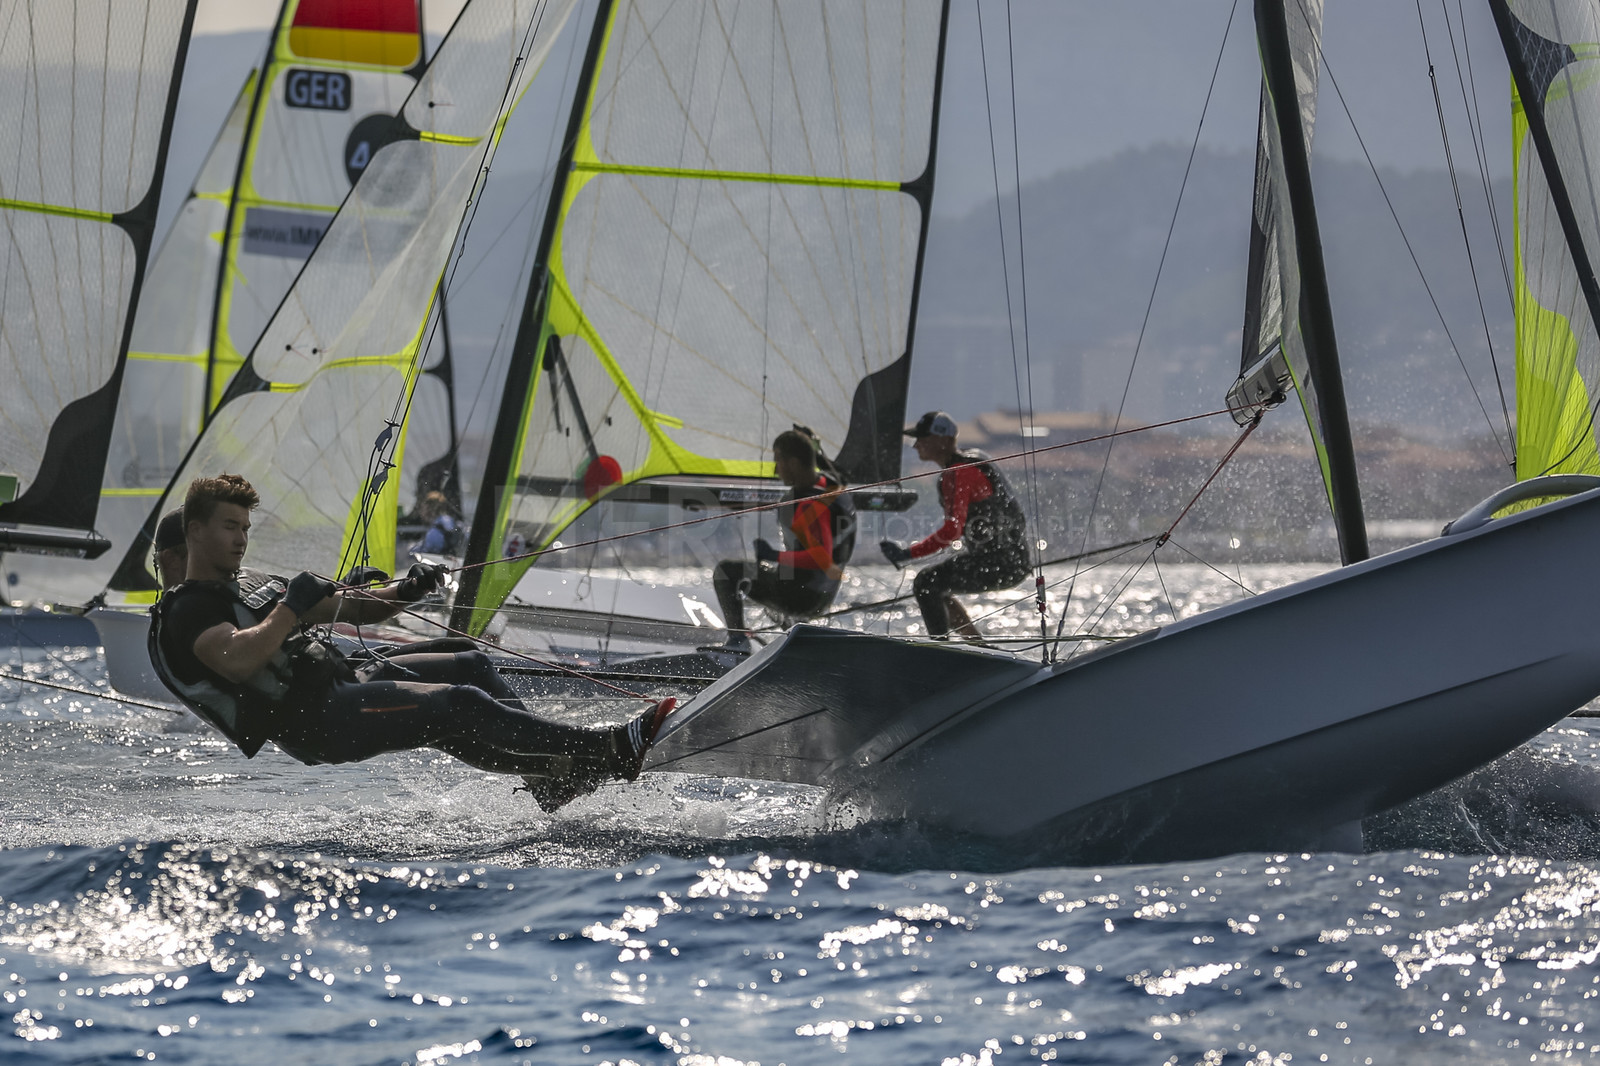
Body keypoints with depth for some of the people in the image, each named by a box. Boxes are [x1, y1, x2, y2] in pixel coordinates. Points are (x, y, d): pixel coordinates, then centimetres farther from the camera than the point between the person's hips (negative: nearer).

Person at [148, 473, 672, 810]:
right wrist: (293, 607, -16)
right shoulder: (185, 614, -3)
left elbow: (356, 608, 23)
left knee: (469, 665, -2)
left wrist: (406, 592, 5)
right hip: (313, 719, -10)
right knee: (458, 706, -20)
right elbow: (239, 660, -26)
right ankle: (608, 752, -23)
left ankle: (552, 773, -9)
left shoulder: (254, 583, 25)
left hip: (345, 678, 10)